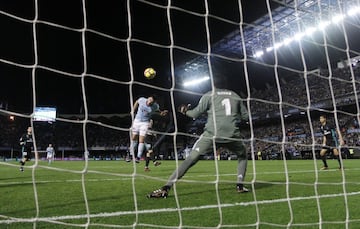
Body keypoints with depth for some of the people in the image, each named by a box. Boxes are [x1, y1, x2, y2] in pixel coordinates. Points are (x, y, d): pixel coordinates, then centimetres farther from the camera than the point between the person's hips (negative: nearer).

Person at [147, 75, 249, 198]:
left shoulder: (209, 95, 10)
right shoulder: (235, 96, 19)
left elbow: (195, 113, 5)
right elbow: (245, 116, 20)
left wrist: (185, 111, 26)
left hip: (212, 133, -2)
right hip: (232, 135, 2)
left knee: (190, 159, -3)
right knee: (243, 155, 30)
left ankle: (165, 189, -11)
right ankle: (240, 185, 16)